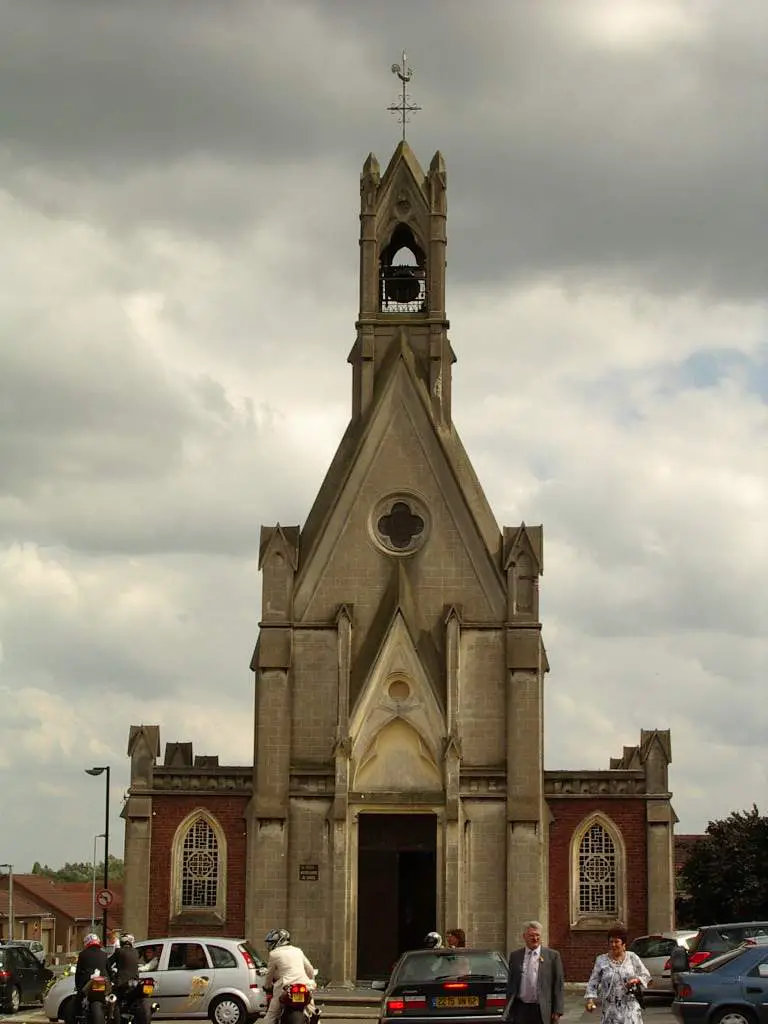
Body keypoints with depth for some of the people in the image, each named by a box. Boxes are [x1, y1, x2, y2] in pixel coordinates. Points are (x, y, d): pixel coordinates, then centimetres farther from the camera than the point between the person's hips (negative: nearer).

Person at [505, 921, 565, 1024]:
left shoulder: (552, 955, 1)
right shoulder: (515, 956, 9)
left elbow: (559, 984, 0)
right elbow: (510, 984, 13)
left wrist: (558, 1010, -7)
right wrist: (509, 1010, 8)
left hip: (542, 1011, -2)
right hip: (520, 1008, 2)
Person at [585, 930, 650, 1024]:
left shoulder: (632, 958, 5)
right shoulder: (601, 960, 4)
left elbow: (646, 976, 10)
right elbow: (593, 982, 3)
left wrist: (636, 980, -11)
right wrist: (590, 999, -10)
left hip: (630, 1007, -1)